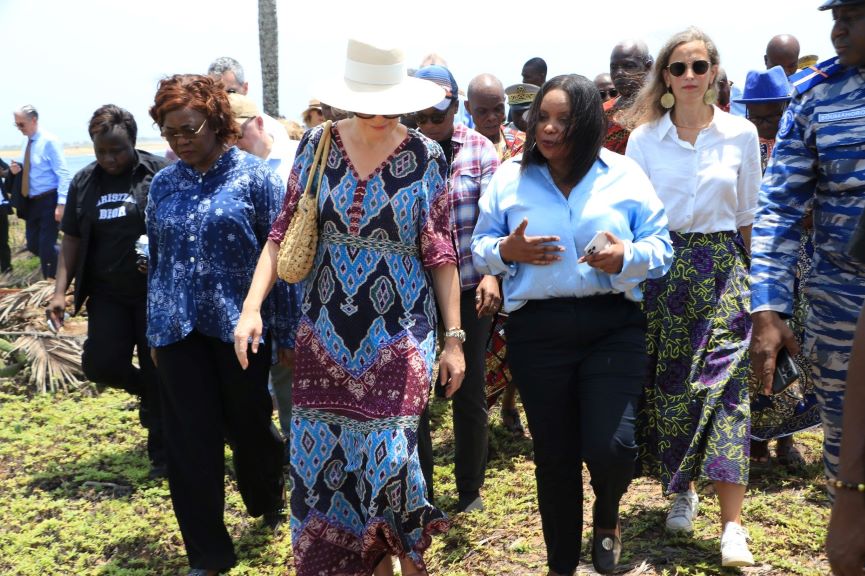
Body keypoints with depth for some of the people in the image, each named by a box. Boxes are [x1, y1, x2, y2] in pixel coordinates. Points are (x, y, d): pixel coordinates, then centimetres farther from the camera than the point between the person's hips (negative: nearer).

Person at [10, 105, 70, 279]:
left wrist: (61, 203, -23)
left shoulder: (49, 141, -12)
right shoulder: (28, 143, 10)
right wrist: (19, 169, -2)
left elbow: (63, 173, -16)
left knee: (46, 245, -5)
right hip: (31, 201, 8)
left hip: (48, 200, -8)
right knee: (33, 244, 12)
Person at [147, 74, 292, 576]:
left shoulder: (255, 176, -6)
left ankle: (269, 501, 44)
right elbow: (157, 259, 13)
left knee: (247, 425, 13)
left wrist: (286, 332, -6)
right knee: (190, 444, 5)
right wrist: (155, 331, 13)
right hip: (179, 330, 3)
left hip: (240, 325, -3)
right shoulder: (164, 184, 6)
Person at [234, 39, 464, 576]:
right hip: (326, 331, 3)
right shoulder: (317, 144, 0)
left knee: (388, 456, -6)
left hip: (400, 333, -2)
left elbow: (441, 254, -1)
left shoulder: (427, 157, -5)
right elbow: (284, 234, 2)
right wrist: (252, 306, -8)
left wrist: (455, 337, -1)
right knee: (321, 454, 7)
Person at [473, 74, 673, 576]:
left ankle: (607, 515, 27)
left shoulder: (625, 175, 2)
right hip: (537, 330, 1)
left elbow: (661, 247, 3)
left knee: (611, 447, -13)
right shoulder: (509, 178, 5)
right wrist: (506, 252, -10)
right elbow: (479, 248, 11)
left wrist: (626, 257, -18)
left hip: (613, 324, -1)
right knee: (554, 453, 10)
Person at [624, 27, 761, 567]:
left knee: (724, 384, -7)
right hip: (660, 266, 1)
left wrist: (739, 272, 10)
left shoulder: (741, 134, 3)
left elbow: (746, 215, 9)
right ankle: (682, 491, 26)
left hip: (722, 267, -1)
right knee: (667, 385, 6)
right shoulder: (644, 138, 2)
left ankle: (733, 524, -5)